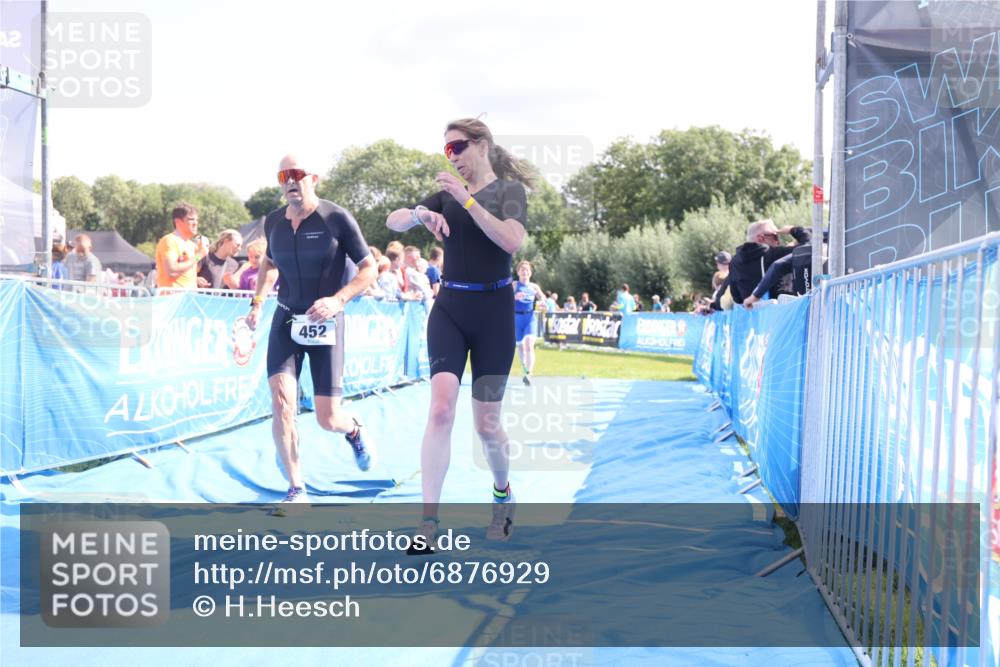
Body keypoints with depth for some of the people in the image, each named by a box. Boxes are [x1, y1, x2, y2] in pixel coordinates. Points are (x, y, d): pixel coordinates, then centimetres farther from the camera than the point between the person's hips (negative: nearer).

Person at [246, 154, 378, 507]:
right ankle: (296, 490, -3)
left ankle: (354, 429, 38)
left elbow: (369, 269, -7)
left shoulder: (337, 218, -11)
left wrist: (337, 299, -21)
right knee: (281, 401, -17)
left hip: (324, 324, -3)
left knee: (328, 419, -2)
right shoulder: (273, 221, 2)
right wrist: (258, 301, 11)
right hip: (286, 320, 3)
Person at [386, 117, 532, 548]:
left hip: (493, 312, -3)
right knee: (441, 409, -15)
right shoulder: (447, 195, 10)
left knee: (486, 423, 3)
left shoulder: (509, 190, -1)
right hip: (449, 310, 3)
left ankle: (503, 494, 34)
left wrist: (468, 200, -24)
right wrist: (421, 213, -18)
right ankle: (428, 522, -17)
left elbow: (512, 240, -20)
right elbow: (393, 222, 4)